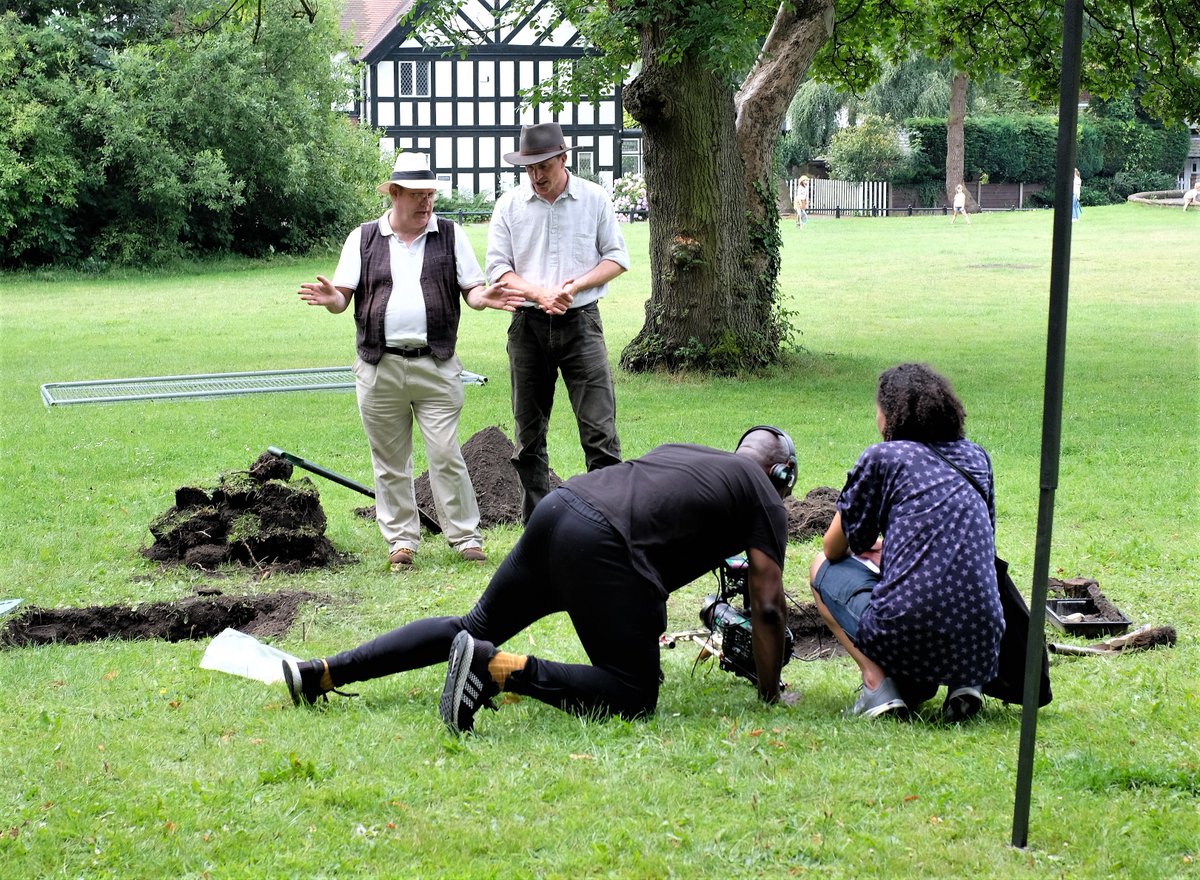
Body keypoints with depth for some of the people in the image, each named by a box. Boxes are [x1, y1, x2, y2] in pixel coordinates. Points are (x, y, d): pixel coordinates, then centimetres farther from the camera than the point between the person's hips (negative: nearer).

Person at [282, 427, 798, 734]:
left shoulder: (678, 451, 33)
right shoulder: (763, 498, 14)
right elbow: (767, 607, 10)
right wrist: (769, 693, 21)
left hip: (557, 507, 7)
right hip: (603, 548, -7)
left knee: (477, 627, 22)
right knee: (633, 694, -1)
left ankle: (322, 674, 14)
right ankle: (503, 669, -21)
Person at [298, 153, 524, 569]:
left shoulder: (450, 235, 8)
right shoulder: (363, 239, 7)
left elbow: (472, 289, 7)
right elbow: (343, 297, 5)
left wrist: (484, 297, -17)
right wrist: (330, 298, -19)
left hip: (436, 366, -1)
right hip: (379, 369, 1)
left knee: (446, 454, -4)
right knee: (389, 460, 6)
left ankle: (466, 537, 5)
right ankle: (401, 539, 16)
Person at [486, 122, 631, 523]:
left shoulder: (594, 199, 2)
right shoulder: (509, 205, 4)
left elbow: (616, 258, 5)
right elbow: (498, 268, 2)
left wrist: (575, 286, -11)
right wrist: (539, 295, -14)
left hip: (581, 324, -2)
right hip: (528, 326, 2)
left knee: (600, 430, -9)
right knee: (528, 435, 7)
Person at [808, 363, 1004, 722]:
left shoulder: (883, 457, 2)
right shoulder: (977, 460, 17)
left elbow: (834, 548, 12)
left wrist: (862, 545, 36)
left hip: (906, 636, -5)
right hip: (981, 651, 5)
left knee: (823, 567, 21)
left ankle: (878, 682, 0)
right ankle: (963, 682, 10)